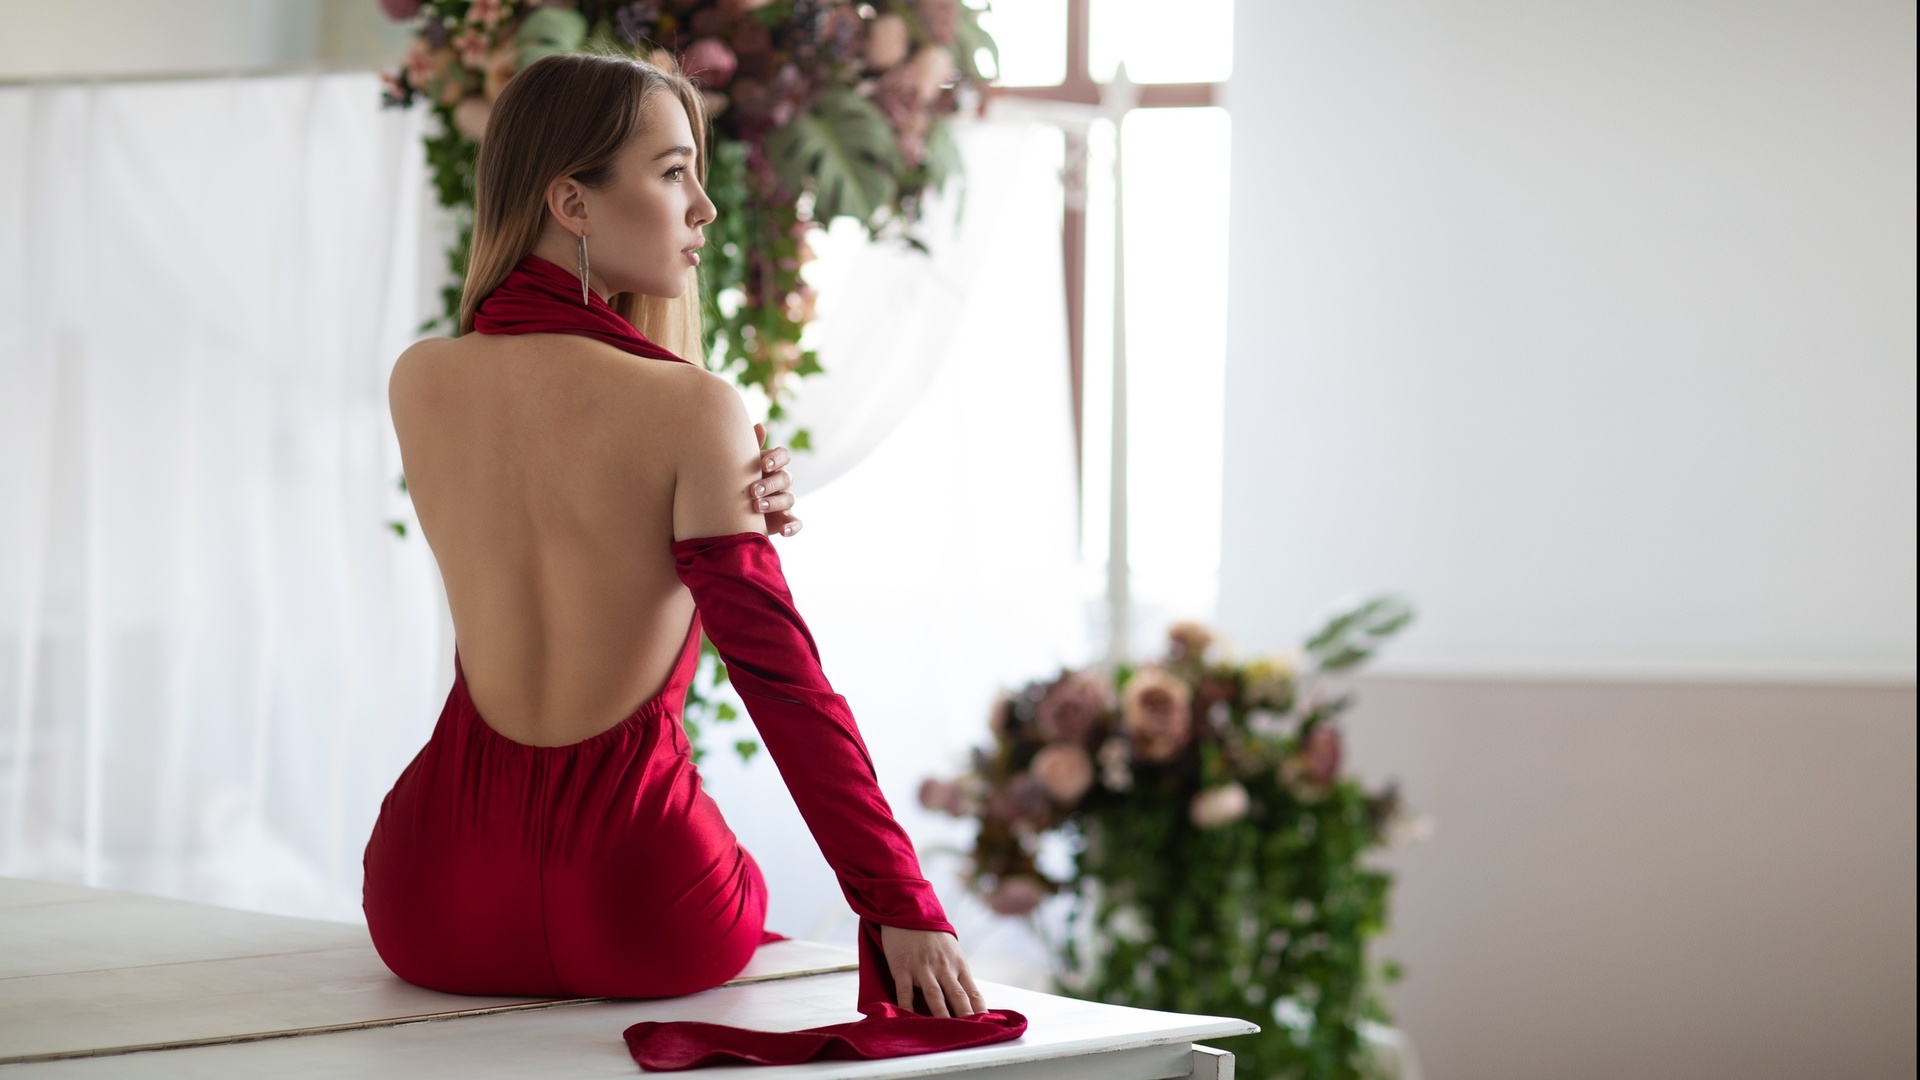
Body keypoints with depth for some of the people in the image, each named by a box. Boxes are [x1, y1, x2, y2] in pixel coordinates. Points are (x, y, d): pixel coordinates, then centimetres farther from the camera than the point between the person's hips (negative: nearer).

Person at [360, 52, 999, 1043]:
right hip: (637, 914, -3)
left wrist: (726, 511, -3)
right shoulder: (690, 410, -15)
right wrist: (904, 910, -14)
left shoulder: (419, 384, -1)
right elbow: (783, 680, -17)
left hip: (435, 917, 4)